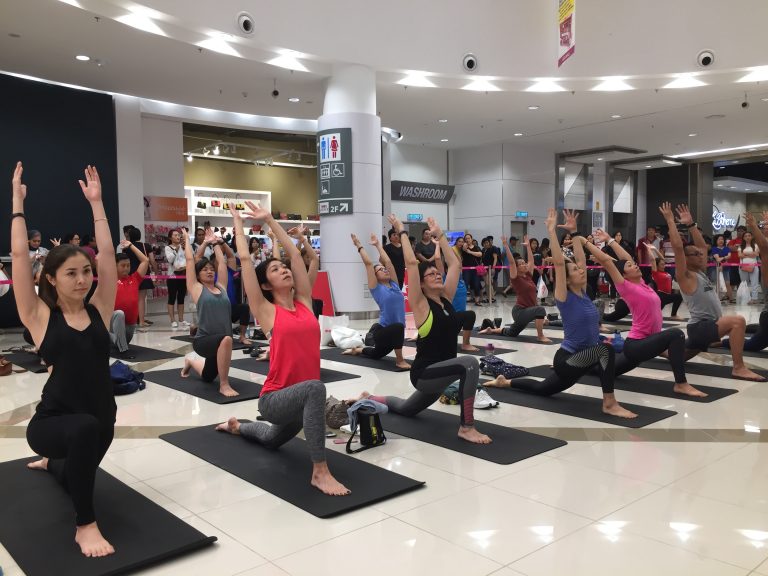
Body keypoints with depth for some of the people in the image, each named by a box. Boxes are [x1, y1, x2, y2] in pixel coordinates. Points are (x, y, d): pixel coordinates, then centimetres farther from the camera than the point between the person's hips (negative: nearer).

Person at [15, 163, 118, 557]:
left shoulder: (98, 310, -2)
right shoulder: (40, 317, -9)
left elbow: (107, 253, -5)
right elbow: (20, 256, -13)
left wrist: (95, 202, -2)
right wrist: (17, 202, -6)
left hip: (100, 420, 5)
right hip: (52, 422, -5)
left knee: (77, 478, 29)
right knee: (86, 427, -40)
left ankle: (53, 463, 68)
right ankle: (85, 525, -20)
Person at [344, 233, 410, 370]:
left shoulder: (394, 284, 7)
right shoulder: (376, 288, -8)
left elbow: (388, 261, 8)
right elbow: (368, 263, -9)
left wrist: (377, 245, 14)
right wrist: (359, 246, -3)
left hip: (393, 330, 7)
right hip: (381, 331, -7)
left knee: (376, 354, 27)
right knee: (398, 327, -38)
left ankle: (358, 350, 55)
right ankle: (399, 361, -22)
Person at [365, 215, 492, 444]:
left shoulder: (445, 298, 5)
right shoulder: (420, 304, -13)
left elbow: (455, 264, 6)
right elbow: (411, 264, -20)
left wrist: (439, 234, 9)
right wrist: (402, 232, -12)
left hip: (439, 372, 8)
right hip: (424, 373, -8)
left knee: (406, 409, 28)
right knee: (469, 363, -32)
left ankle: (371, 399, 50)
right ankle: (466, 427, -24)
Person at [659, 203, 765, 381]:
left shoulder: (701, 272, 15)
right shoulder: (685, 276, -9)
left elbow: (702, 245, 22)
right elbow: (678, 247, -20)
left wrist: (690, 224, 18)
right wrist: (670, 221, -15)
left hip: (710, 326, 10)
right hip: (700, 327, -10)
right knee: (738, 321, -30)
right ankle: (738, 368, -29)